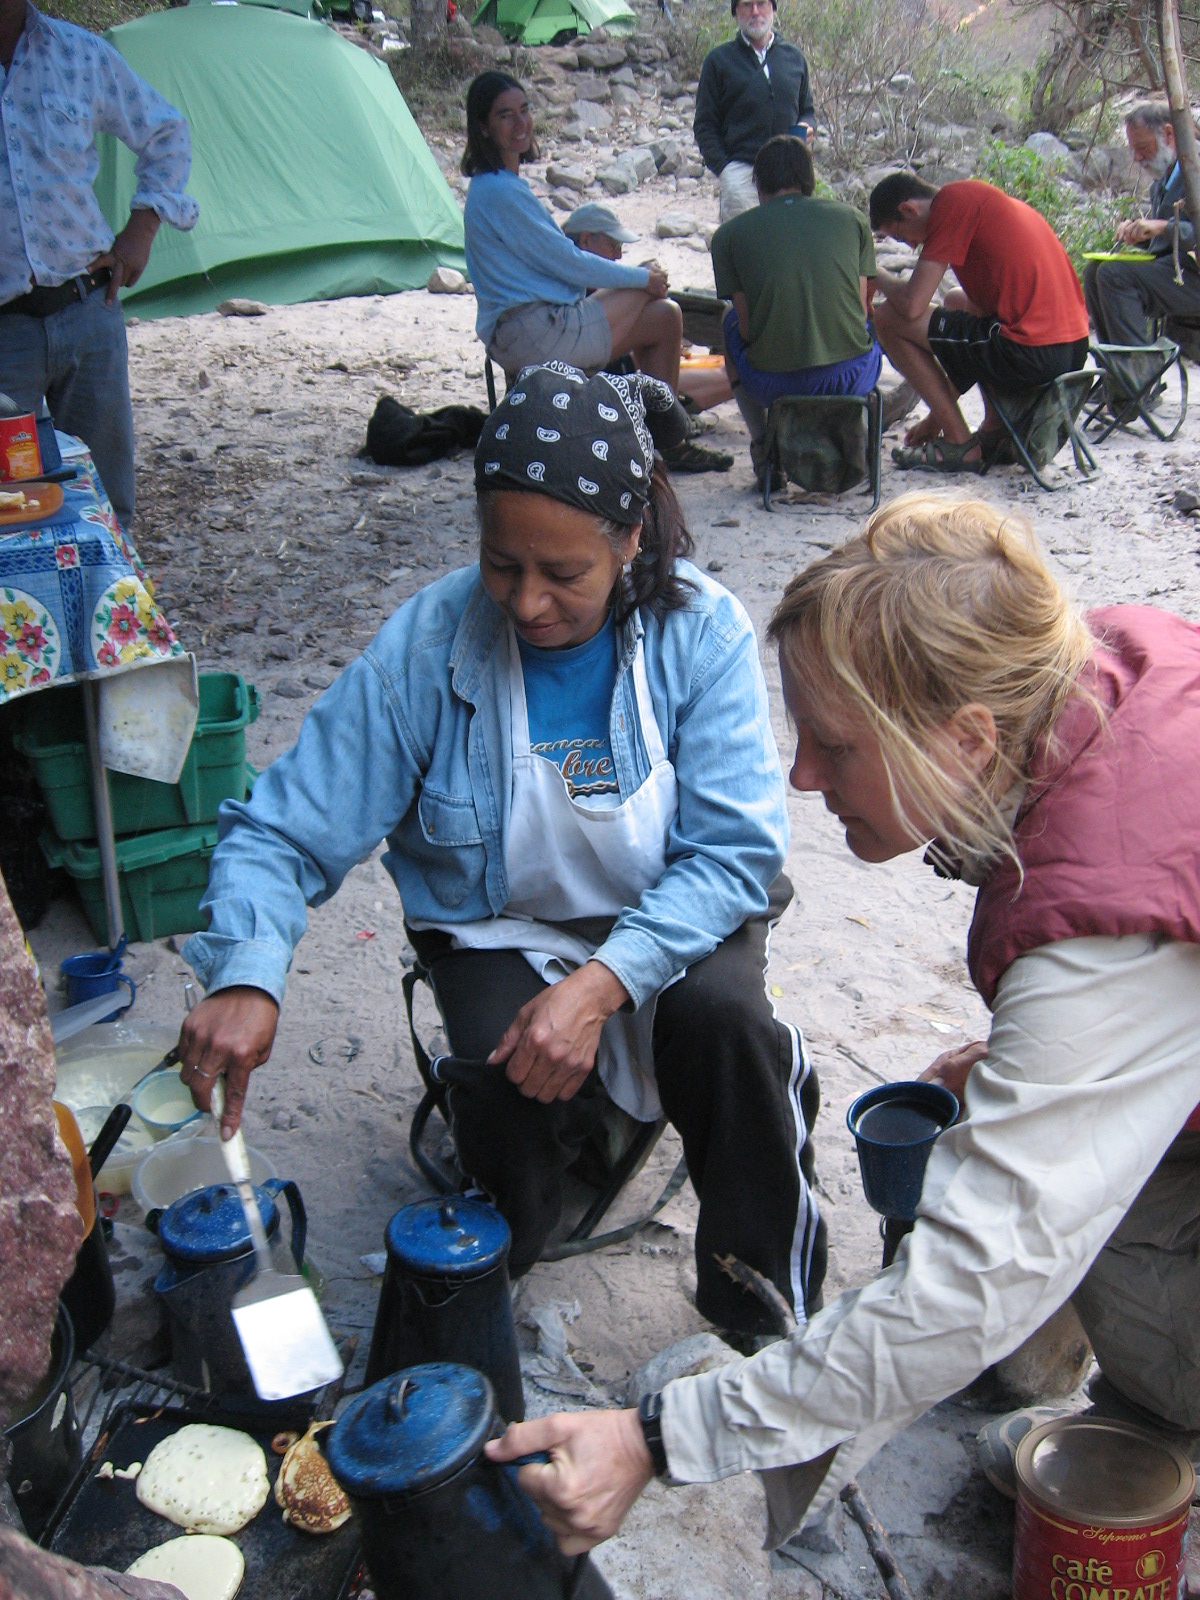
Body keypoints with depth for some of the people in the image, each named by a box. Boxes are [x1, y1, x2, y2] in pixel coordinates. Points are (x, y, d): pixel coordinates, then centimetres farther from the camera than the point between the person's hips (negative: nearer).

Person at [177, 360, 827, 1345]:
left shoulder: (702, 630, -16)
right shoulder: (427, 644, -17)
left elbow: (736, 849, -18)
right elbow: (286, 832, -14)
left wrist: (602, 981, -33)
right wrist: (245, 976, -34)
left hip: (671, 918, 0)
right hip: (504, 932, 0)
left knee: (720, 1012, -32)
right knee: (508, 1087, -29)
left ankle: (767, 1316, -7)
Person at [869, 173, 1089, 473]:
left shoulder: (952, 200, -5)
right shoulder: (977, 197, 24)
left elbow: (911, 305, -12)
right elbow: (983, 304, 29)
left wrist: (877, 277, 12)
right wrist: (939, 413, 30)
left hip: (1033, 352, -10)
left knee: (886, 319, 1)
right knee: (958, 301, 35)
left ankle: (960, 444, 4)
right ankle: (995, 433, 20)